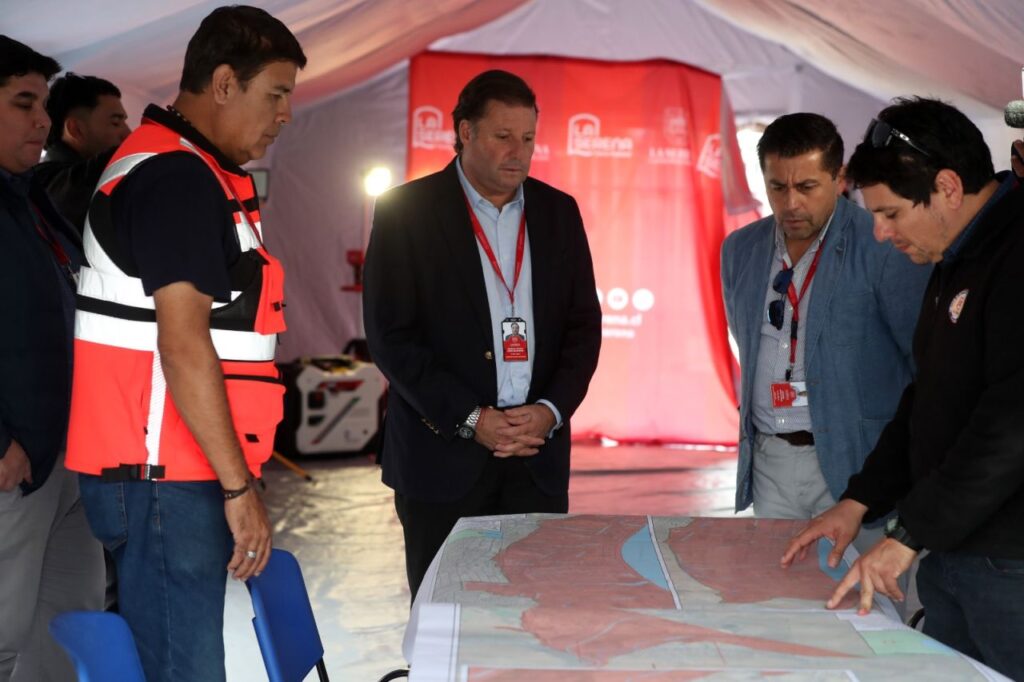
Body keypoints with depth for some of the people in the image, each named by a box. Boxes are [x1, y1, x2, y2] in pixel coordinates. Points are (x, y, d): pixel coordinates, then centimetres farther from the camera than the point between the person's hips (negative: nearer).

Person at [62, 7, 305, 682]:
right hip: (163, 475, -10)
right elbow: (183, 344, -21)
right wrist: (239, 486, -19)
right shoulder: (178, 177, -15)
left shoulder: (193, 170, 17)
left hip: (172, 469, 10)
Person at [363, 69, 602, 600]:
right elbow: (390, 336, -7)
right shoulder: (407, 211, -3)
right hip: (443, 455, -3)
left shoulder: (558, 211, 9)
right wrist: (470, 420, -13)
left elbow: (584, 323, 10)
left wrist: (550, 410, -6)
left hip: (539, 452, 3)